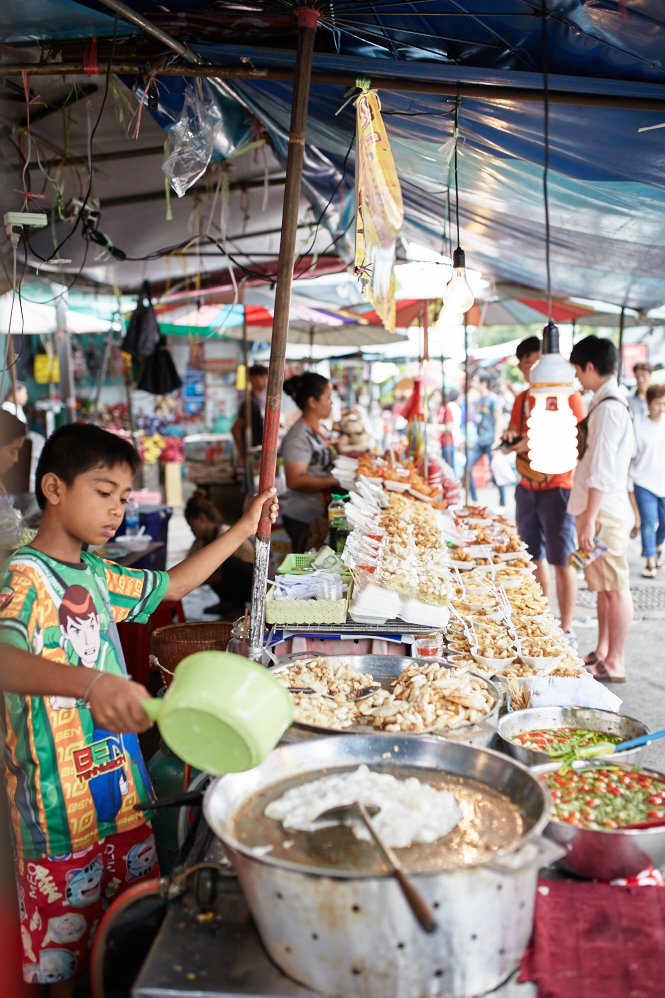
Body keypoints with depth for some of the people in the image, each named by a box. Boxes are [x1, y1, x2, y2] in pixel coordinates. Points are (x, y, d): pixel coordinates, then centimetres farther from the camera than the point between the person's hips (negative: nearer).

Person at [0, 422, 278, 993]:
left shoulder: (94, 573, 7)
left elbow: (173, 585, 22)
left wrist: (244, 529, 18)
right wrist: (93, 683, -57)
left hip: (116, 779, 8)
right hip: (61, 796, -8)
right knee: (63, 933, 10)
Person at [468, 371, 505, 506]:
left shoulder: (493, 399, -8)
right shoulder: (477, 401, 13)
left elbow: (499, 420, -12)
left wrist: (497, 441, -18)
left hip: (491, 441, -7)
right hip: (479, 441, 7)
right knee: (467, 467, 0)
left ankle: (502, 504, 7)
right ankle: (474, 500, 9)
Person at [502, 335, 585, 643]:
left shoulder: (568, 395, -7)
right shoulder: (522, 399, 14)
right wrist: (511, 436, -5)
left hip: (557, 487, -6)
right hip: (527, 487, 7)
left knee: (562, 560, -3)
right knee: (534, 557, 11)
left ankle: (566, 630, 4)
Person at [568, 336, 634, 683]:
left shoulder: (608, 407, -18)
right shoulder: (606, 401, 13)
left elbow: (601, 470, -22)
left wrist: (590, 519, -23)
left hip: (603, 512, -10)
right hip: (596, 510, 10)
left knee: (615, 587, -2)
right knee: (603, 585, 16)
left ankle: (615, 664, 5)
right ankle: (602, 651, 27)